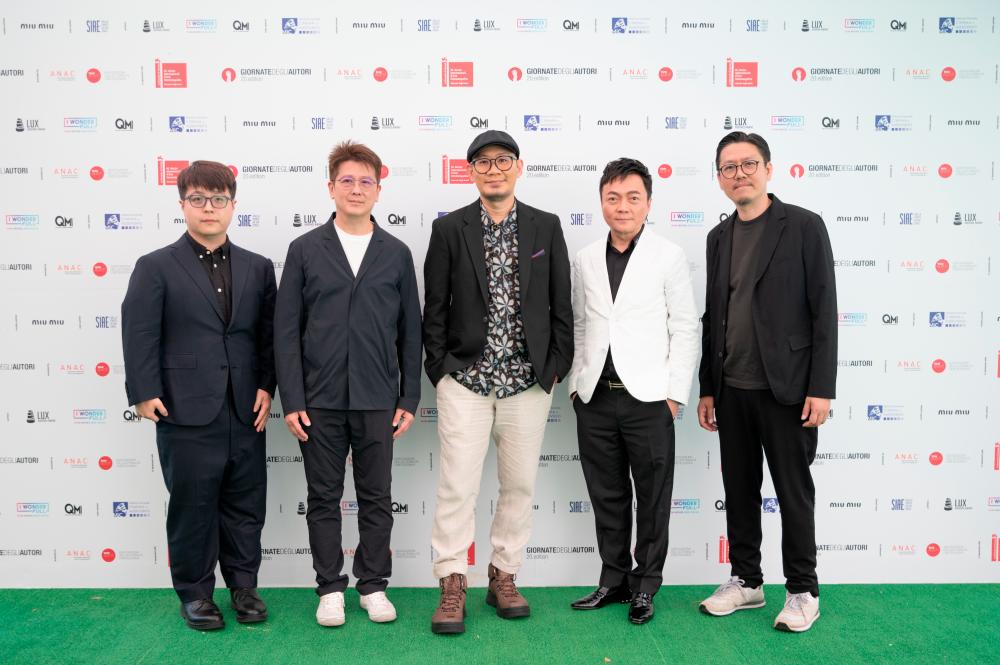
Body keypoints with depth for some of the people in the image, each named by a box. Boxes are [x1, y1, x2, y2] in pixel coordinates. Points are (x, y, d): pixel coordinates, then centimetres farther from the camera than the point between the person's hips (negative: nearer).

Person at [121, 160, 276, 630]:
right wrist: (145, 394, -10)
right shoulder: (155, 268, 0)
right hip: (187, 414, -3)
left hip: (246, 411, 3)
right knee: (192, 507, 8)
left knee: (245, 505, 11)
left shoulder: (257, 268, 9)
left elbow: (268, 333, 9)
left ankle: (243, 586, 27)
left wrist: (266, 385, 2)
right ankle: (195, 593, 24)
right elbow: (139, 335, -4)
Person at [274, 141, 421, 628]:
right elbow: (287, 330, 0)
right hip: (319, 399, 0)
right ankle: (330, 588, 22)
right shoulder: (305, 250, 2)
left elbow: (410, 331, 7)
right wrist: (291, 400, -6)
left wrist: (409, 399, 2)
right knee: (324, 498, 8)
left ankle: (373, 585, 23)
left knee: (376, 497, 9)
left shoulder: (396, 254, 5)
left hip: (377, 400, 1)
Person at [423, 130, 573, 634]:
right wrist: (441, 368, -2)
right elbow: (434, 307, 3)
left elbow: (561, 305, 7)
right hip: (465, 382, -2)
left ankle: (504, 578, 25)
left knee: (519, 486, 10)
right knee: (457, 487, -1)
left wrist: (555, 367, 2)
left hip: (528, 383, 2)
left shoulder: (546, 227, 5)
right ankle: (452, 587, 10)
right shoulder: (449, 229, 2)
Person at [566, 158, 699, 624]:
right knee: (606, 495, 12)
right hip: (595, 398, 4)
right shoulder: (586, 259, 9)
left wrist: (674, 393, -7)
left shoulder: (669, 257, -2)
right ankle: (614, 579, 26)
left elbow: (685, 329, -3)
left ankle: (646, 584, 21)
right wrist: (576, 384, 8)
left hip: (647, 398, -3)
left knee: (652, 496, 7)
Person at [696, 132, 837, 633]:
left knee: (793, 492, 5)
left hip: (785, 389, -5)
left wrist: (821, 388, -13)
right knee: (739, 490, 12)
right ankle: (745, 581, 26)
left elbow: (824, 310, -8)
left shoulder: (803, 226, -5)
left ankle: (803, 591, 19)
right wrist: (707, 389, 12)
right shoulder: (719, 237, 11)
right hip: (731, 390, 5)